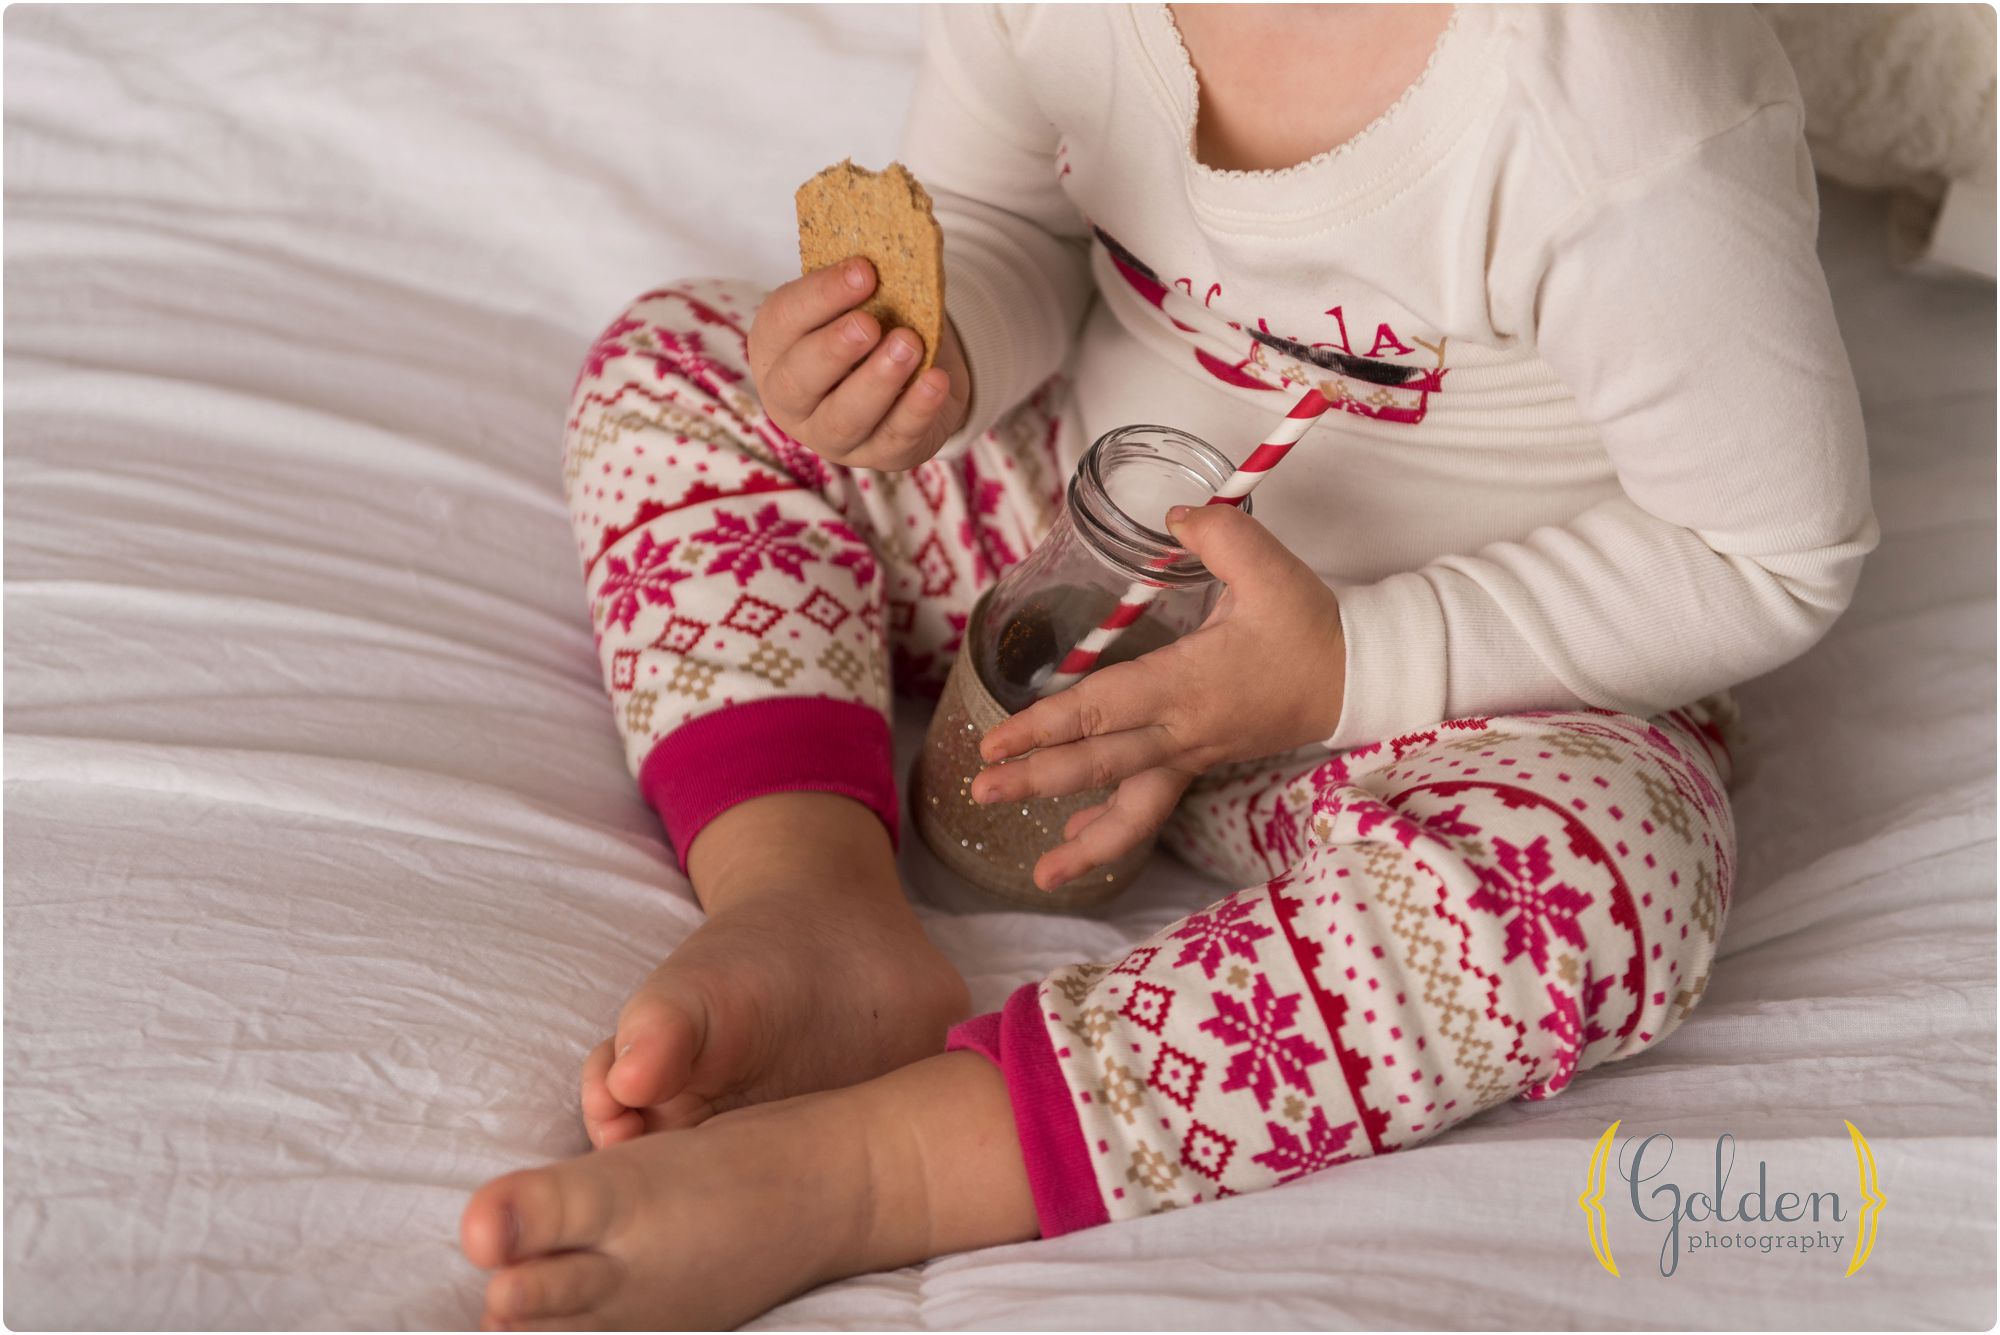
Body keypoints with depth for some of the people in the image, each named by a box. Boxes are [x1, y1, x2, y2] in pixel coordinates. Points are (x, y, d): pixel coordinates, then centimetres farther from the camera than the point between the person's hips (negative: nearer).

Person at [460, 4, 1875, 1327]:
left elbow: (1779, 559, -22)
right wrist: (915, 347, -25)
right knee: (675, 363, -1)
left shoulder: (1619, 115, -33)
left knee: (1587, 896, -38)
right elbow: (992, 221, 0)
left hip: (1440, 667, -5)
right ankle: (819, 909, -23)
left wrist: (1345, 672, -28)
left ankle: (830, 1171, -37)